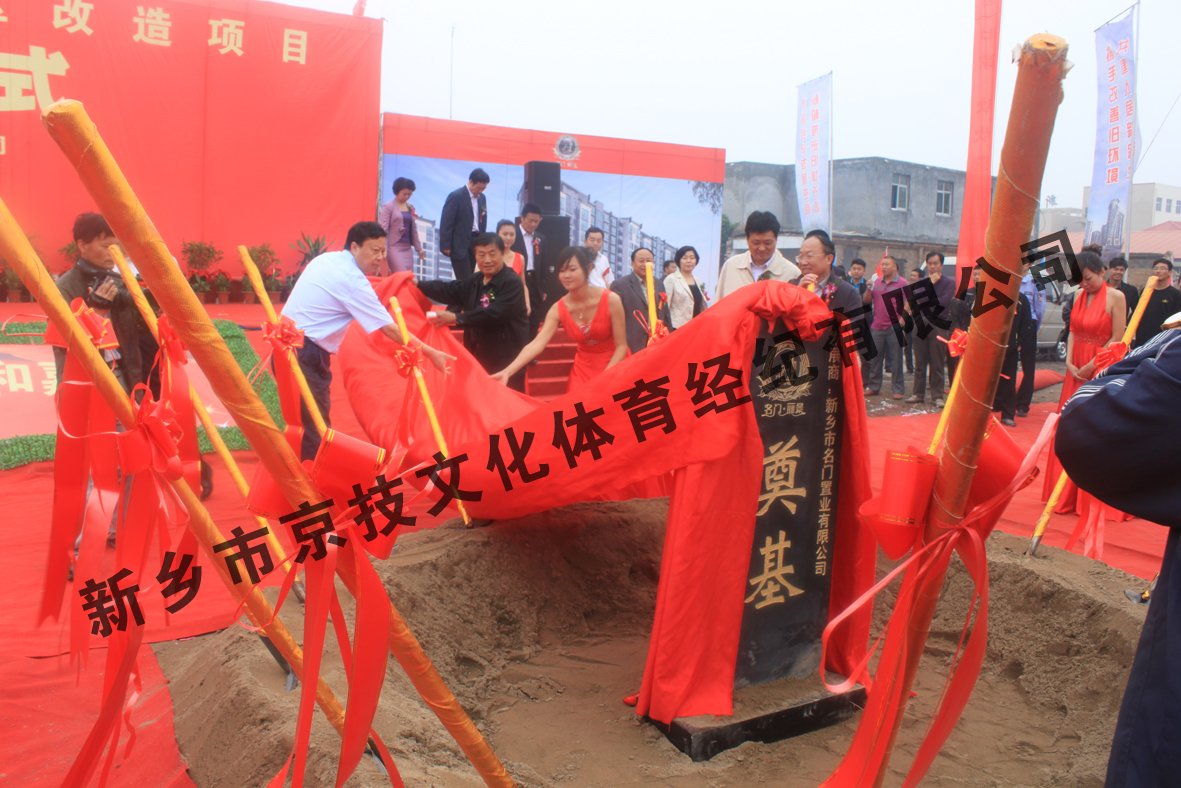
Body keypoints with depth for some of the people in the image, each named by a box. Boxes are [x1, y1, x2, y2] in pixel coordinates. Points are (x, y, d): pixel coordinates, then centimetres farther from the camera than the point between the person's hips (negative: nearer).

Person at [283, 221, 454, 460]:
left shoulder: (327, 259, 10)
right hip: (306, 354, -10)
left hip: (288, 344, 10)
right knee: (316, 426, -7)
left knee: (303, 420, 16)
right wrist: (430, 353, -10)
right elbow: (390, 329, -15)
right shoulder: (353, 281, -16)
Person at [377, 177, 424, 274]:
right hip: (394, 247, -6)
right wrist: (384, 249, -15)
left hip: (407, 248, 6)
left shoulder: (410, 208, 15)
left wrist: (418, 248, 18)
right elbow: (383, 229, -7)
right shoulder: (388, 207, -3)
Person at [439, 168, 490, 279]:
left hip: (475, 244, 7)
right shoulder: (456, 196, -10)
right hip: (459, 244, -6)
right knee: (464, 280, -8)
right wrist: (445, 246, -13)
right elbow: (446, 222, -11)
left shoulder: (482, 198, 10)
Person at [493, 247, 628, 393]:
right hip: (583, 366, 2)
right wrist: (507, 372, -35)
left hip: (614, 364, -2)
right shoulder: (558, 309, -10)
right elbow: (536, 344, -21)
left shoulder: (611, 300, -18)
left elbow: (621, 346, -14)